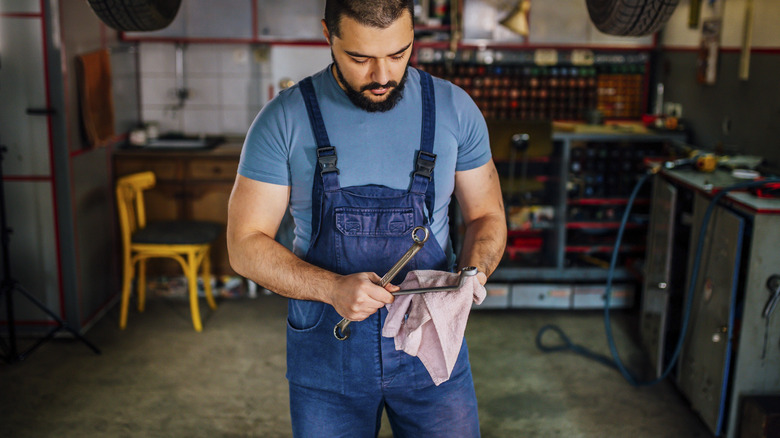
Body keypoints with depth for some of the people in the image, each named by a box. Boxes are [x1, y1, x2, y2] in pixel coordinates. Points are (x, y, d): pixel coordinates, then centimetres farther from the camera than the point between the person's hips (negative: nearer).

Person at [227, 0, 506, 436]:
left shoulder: (455, 109, -3)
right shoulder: (284, 120, -9)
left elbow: (487, 216, 7)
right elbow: (246, 245, -7)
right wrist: (332, 288, -23)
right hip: (326, 351, 0)